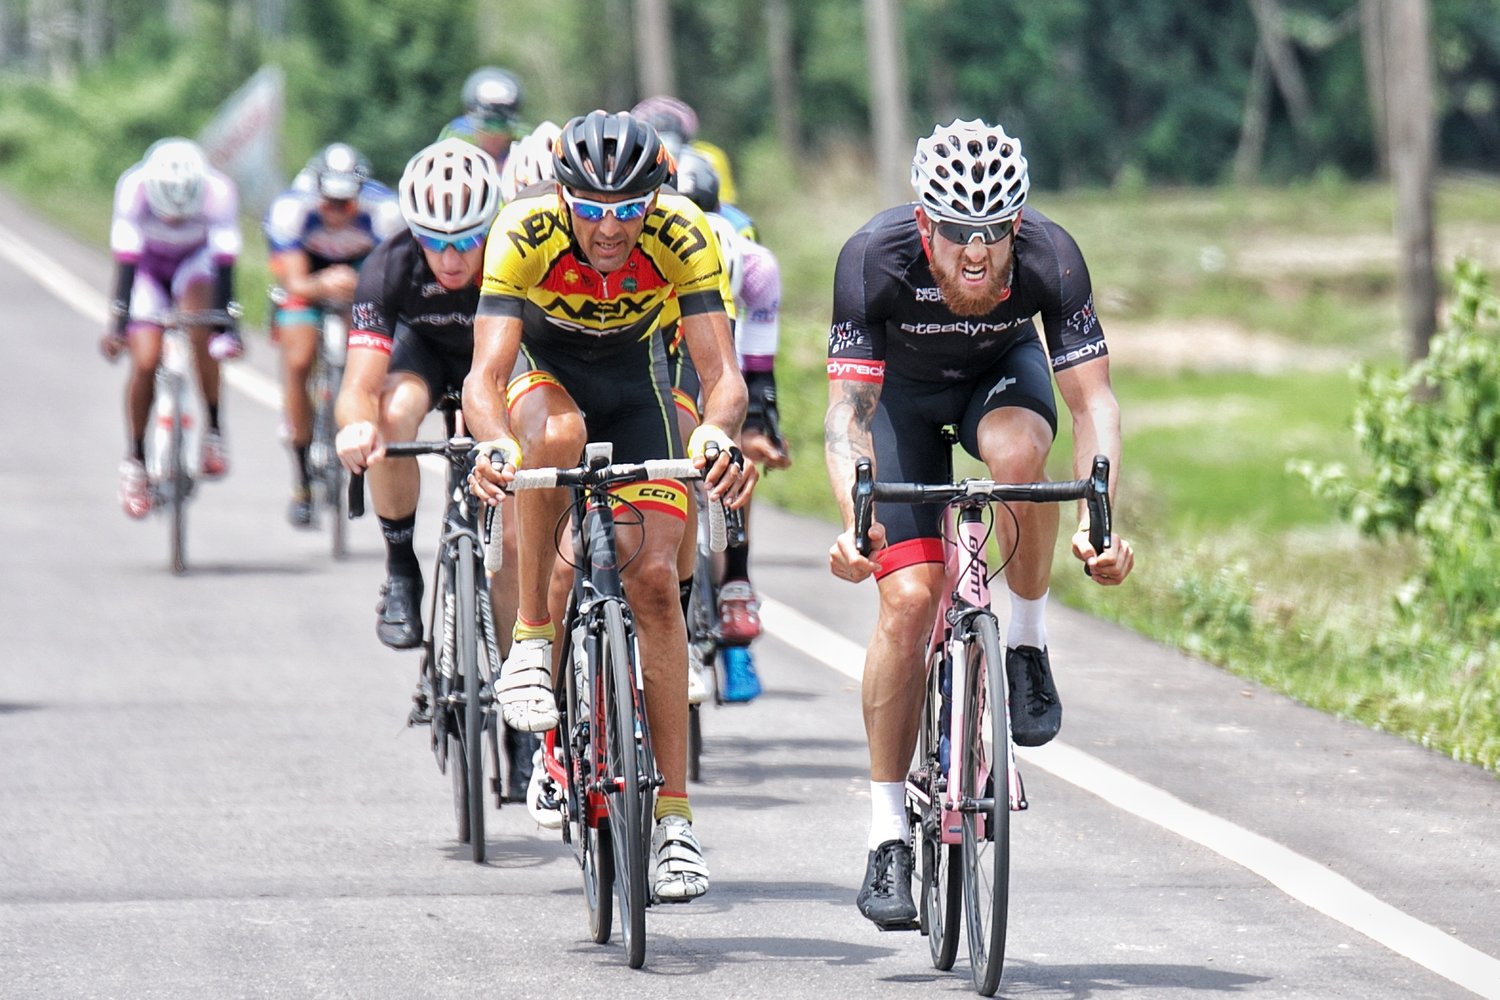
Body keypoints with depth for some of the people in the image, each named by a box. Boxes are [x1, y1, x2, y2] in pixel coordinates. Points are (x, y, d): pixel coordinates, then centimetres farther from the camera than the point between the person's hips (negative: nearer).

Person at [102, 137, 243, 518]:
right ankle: (135, 459, 6)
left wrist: (229, 327, -43)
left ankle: (214, 430, -18)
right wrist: (117, 325, -40)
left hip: (195, 263, 0)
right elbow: (125, 261, -34)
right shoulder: (134, 187, -33)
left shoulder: (218, 192, -34)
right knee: (145, 362, -14)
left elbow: (224, 263, -36)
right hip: (149, 265, 0)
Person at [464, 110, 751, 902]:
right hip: (543, 365, -1)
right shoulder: (525, 232, -33)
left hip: (634, 373, 1)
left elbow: (721, 372, -35)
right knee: (558, 435, -38)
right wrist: (497, 446, -61)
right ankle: (531, 637, -21)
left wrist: (717, 433, -57)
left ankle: (673, 819, -7)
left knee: (653, 577, -11)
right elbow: (486, 376, -39)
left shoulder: (682, 235, -30)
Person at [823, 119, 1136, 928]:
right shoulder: (874, 259, -35)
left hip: (1001, 373, 1)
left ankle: (1028, 645, -12)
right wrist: (853, 519, -52)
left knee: (1018, 453, -37)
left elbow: (1092, 401, -31)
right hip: (902, 387, -1)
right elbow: (848, 411, -35)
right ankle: (887, 837, -6)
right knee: (908, 598, -15)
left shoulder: (1051, 258, -32)